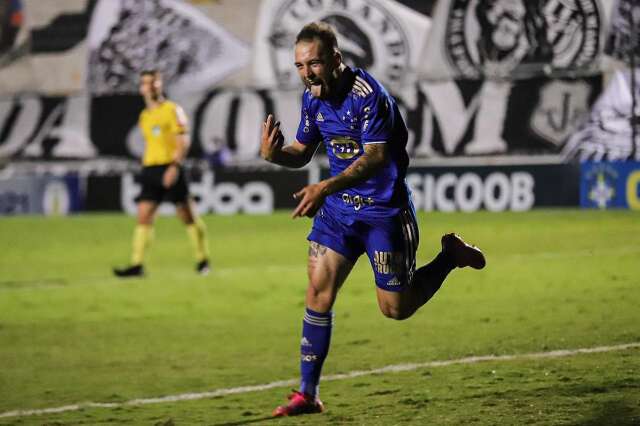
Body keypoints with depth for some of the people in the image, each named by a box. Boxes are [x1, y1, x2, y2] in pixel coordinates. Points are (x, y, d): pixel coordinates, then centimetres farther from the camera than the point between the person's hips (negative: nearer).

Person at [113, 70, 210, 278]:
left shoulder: (172, 110, -2)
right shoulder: (144, 116, 16)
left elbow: (183, 141, -9)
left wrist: (175, 166, -19)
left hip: (171, 168, -5)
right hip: (150, 168, 5)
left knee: (187, 215, 1)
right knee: (143, 216, -6)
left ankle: (202, 260, 14)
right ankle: (137, 265, -10)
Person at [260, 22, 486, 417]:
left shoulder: (368, 95, -23)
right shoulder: (313, 96, 1)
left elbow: (376, 157, -30)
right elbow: (302, 151, 11)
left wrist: (326, 187, -41)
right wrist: (275, 153, -12)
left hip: (385, 210, -6)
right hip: (338, 207, 6)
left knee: (396, 308, 2)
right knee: (319, 292, -5)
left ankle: (451, 254, 28)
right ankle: (308, 394, 1)